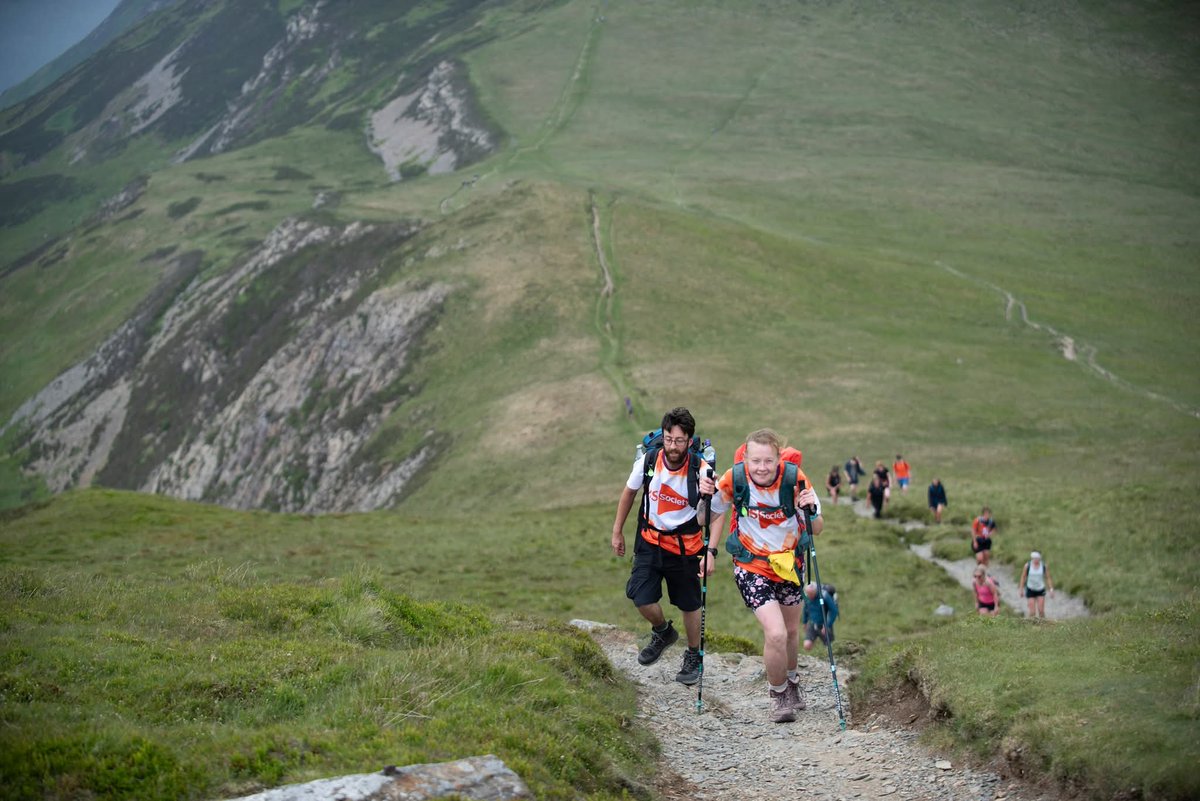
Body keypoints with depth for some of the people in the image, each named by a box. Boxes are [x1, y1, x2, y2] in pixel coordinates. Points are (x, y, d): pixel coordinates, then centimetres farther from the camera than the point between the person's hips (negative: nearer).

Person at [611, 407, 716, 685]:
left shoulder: (701, 471, -20)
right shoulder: (648, 460, -12)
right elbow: (629, 492, 7)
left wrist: (711, 551, -29)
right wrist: (617, 531, 11)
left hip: (685, 545, -2)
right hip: (650, 540, 2)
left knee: (689, 605, 9)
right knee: (641, 598, -11)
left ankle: (694, 656, 36)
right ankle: (663, 632, 23)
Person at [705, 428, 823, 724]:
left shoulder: (794, 478, -18)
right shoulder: (734, 480, -20)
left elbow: (817, 529, -10)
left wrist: (812, 510, -31)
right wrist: (706, 498, -28)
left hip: (789, 564, 3)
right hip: (751, 567, -3)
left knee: (791, 630, 20)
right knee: (775, 633, -18)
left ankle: (791, 681, 51)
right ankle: (778, 695, 8)